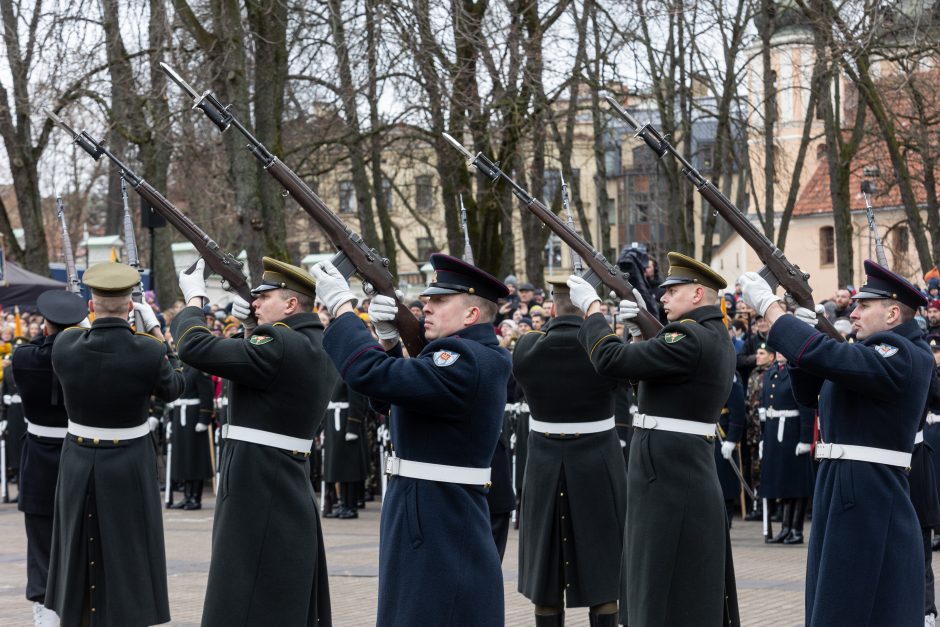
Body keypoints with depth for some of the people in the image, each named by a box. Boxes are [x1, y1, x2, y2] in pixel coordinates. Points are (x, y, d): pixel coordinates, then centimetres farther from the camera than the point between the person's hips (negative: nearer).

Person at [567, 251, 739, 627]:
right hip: (685, 477, 10)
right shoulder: (715, 338, 13)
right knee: (693, 592, 16)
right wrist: (638, 332, 14)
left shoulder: (692, 339, -19)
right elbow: (655, 370, 26)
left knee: (666, 595, -5)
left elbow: (611, 360, -22)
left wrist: (592, 307, -9)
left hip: (668, 481, -10)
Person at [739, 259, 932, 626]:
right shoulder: (875, 352, 15)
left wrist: (768, 304, -20)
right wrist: (805, 331, 4)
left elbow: (826, 357, -29)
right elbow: (807, 393, 20)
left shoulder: (904, 358, -17)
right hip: (841, 490, 10)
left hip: (869, 501, -10)